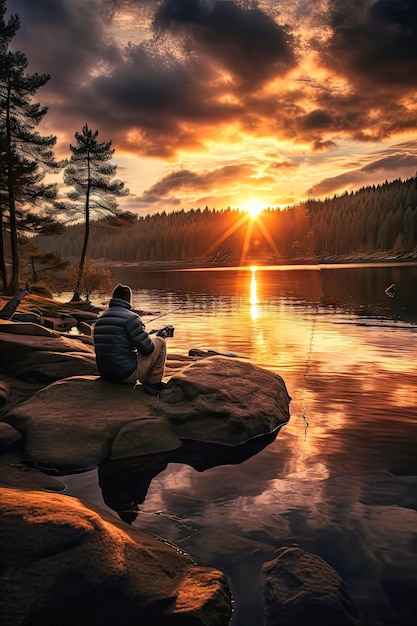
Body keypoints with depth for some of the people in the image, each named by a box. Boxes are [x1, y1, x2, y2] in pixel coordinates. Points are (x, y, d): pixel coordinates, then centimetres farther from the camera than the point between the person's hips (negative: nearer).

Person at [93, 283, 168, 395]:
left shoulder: (99, 319, 9)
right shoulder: (130, 317, -15)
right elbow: (147, 349, -14)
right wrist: (159, 336, 7)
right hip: (127, 375, -8)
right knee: (160, 342, 6)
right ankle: (153, 383, 9)